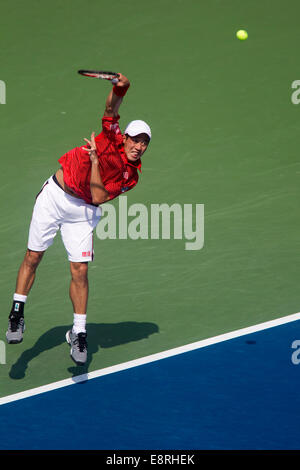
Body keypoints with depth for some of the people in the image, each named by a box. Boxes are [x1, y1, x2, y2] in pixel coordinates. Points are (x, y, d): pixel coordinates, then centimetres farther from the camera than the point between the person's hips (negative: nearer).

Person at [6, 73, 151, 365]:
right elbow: (111, 107, -20)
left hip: (82, 211, 1)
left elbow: (98, 197, -15)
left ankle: (78, 333, 4)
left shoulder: (130, 177, -4)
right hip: (54, 196, -1)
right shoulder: (111, 138, -5)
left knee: (80, 270, -6)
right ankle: (17, 313, 15)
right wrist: (120, 88, -40)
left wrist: (95, 160, -20)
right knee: (33, 257, 1)